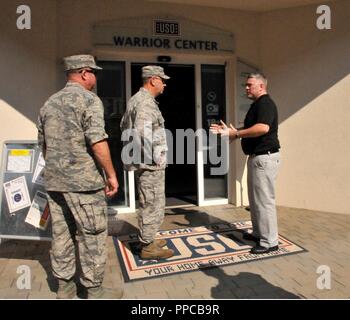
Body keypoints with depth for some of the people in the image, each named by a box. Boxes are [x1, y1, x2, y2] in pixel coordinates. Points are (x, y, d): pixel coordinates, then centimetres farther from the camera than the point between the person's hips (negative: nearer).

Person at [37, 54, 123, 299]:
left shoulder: (49, 103, 15)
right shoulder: (89, 99, -9)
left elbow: (43, 144, 19)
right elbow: (97, 142, -19)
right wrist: (111, 175, -12)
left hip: (54, 182, 8)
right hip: (83, 181, -8)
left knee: (61, 234, 15)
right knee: (93, 235, 4)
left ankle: (65, 287, 28)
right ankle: (95, 291, 15)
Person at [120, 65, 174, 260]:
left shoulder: (137, 99, 16)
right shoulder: (146, 102, -17)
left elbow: (124, 125, 24)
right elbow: (143, 134, -29)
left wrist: (132, 151, 21)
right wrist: (153, 157, -19)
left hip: (144, 162, 11)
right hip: (150, 164, -11)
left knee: (148, 204, 20)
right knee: (153, 206, 0)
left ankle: (147, 239, 33)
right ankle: (148, 247, 13)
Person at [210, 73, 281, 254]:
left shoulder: (265, 103, -14)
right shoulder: (256, 104, 19)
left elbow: (262, 128, -30)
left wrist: (235, 133, -23)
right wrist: (229, 131, 13)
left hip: (265, 157, -11)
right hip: (255, 157, 11)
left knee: (264, 199, -5)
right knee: (254, 198, 17)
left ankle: (270, 241, 6)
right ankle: (258, 233, 30)